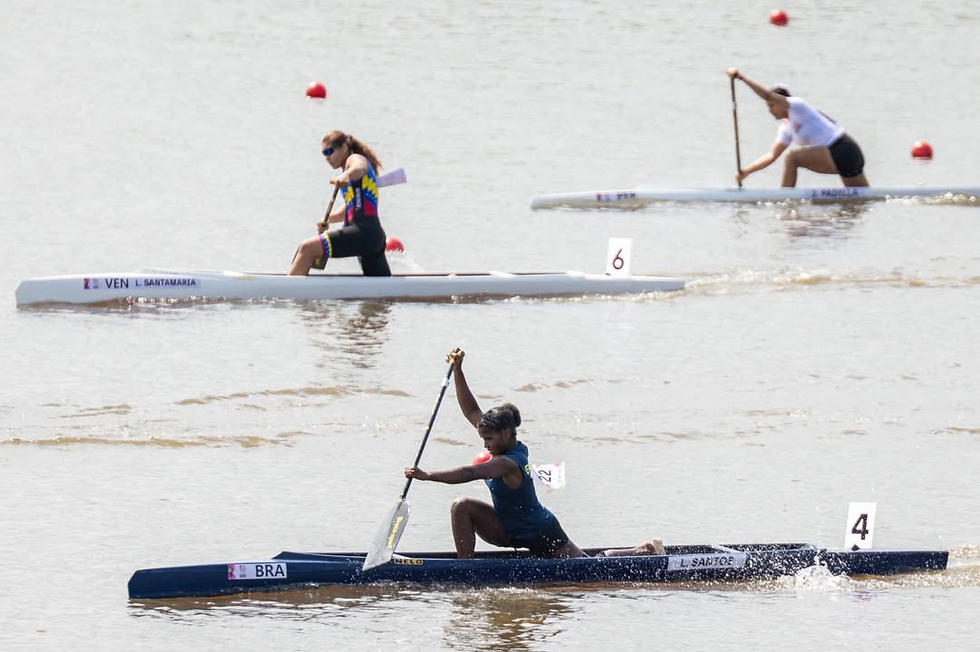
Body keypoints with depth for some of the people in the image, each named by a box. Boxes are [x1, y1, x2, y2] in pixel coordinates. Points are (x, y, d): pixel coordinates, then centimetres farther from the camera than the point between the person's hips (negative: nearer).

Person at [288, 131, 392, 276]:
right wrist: (327, 219, 15)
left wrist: (346, 175, -46)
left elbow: (359, 167, -23)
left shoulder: (355, 158, 3)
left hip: (364, 231, -10)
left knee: (308, 248, -19)